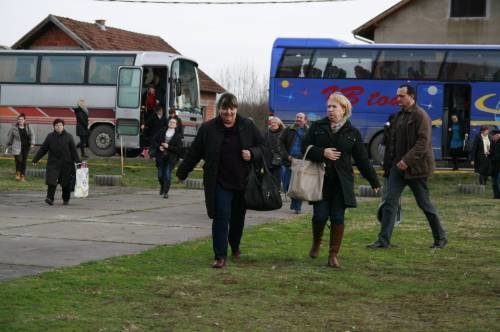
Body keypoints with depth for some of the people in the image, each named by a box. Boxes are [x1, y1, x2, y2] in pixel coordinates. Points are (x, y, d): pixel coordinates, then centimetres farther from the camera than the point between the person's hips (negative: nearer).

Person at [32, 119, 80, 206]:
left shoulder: (68, 137, 3)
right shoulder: (50, 137, 6)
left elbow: (74, 151, 2)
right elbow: (43, 149, 8)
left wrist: (78, 162, -2)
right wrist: (35, 159, 5)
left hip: (66, 163, 0)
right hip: (53, 163, 0)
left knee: (66, 183, 6)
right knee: (51, 182, -13)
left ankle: (66, 199, 21)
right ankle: (50, 198, -14)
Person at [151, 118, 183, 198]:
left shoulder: (178, 135, -3)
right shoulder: (162, 131, 5)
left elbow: (179, 148, -8)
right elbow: (153, 141, 8)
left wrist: (168, 147, -16)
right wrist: (158, 147, -9)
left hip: (171, 158, -3)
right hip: (160, 156, 3)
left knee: (167, 175, -9)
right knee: (160, 174, 9)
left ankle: (166, 192, -2)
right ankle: (162, 186, 38)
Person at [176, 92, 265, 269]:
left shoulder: (248, 126, 0)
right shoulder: (208, 128, -3)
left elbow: (262, 146, 8)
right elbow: (194, 153, 4)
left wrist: (252, 154, -14)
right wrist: (182, 172, 10)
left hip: (243, 182, 2)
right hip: (219, 183, -2)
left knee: (238, 217, 15)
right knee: (221, 217, -9)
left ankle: (235, 246, 40)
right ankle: (220, 256, -4)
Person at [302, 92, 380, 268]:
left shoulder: (352, 133, 6)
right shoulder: (317, 127, 6)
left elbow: (362, 159, 8)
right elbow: (305, 147, 2)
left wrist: (374, 182, 7)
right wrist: (322, 153, -15)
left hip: (342, 183, 0)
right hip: (320, 180, 0)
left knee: (338, 218, -2)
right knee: (320, 215, -4)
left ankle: (333, 255, 6)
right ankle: (316, 243, 25)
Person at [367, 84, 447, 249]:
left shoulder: (421, 116, -13)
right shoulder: (399, 115, 12)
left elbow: (423, 142, -20)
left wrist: (407, 160, -25)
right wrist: (391, 160, 8)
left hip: (416, 167, -7)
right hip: (399, 166, 7)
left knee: (424, 203, 4)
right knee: (390, 201, -2)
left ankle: (440, 238, 20)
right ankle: (384, 239, -1)